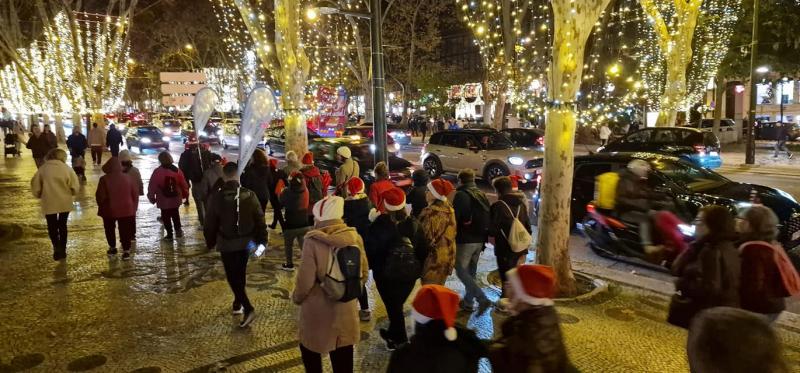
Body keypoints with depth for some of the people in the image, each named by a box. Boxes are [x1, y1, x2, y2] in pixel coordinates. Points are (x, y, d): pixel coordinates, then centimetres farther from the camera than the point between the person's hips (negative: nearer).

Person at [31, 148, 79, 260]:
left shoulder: (43, 169, -4)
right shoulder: (66, 168, -7)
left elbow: (35, 185, -2)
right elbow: (75, 186, -9)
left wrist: (39, 195, 15)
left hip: (49, 203, 0)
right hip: (65, 202, 1)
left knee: (52, 226, 12)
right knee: (62, 225, 16)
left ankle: (57, 247, -7)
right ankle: (62, 250, 21)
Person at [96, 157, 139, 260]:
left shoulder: (104, 179, -12)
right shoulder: (128, 178, -2)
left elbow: (100, 196, -11)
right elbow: (135, 194, 2)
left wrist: (101, 206, 9)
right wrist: (134, 207, 13)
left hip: (109, 210, -1)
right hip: (126, 209, 2)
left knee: (110, 229, 19)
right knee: (125, 230, 5)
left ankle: (112, 248, 29)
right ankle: (126, 250, 0)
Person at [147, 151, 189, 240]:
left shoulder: (157, 172, -16)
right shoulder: (177, 170, -6)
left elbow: (152, 186, -12)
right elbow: (184, 184, 1)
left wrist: (151, 197, 3)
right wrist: (185, 194, 18)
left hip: (163, 200, -3)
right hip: (176, 199, 3)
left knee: (166, 217, 10)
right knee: (175, 214, 23)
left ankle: (169, 235, 15)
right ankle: (178, 230, 23)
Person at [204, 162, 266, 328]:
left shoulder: (216, 198, -13)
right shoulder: (249, 195, -8)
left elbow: (209, 224, -5)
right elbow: (260, 220, -3)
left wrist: (210, 243, 11)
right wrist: (262, 241, 8)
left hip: (226, 244, -3)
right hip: (246, 242, 3)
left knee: (233, 277, 3)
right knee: (240, 274, 20)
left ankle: (248, 308, -8)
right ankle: (238, 304, 33)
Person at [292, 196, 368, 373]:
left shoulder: (313, 241, -21)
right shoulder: (355, 237, -8)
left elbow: (305, 280, -16)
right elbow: (364, 273, 3)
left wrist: (296, 297, 5)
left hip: (318, 311, -3)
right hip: (346, 309, 4)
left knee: (310, 350, 23)